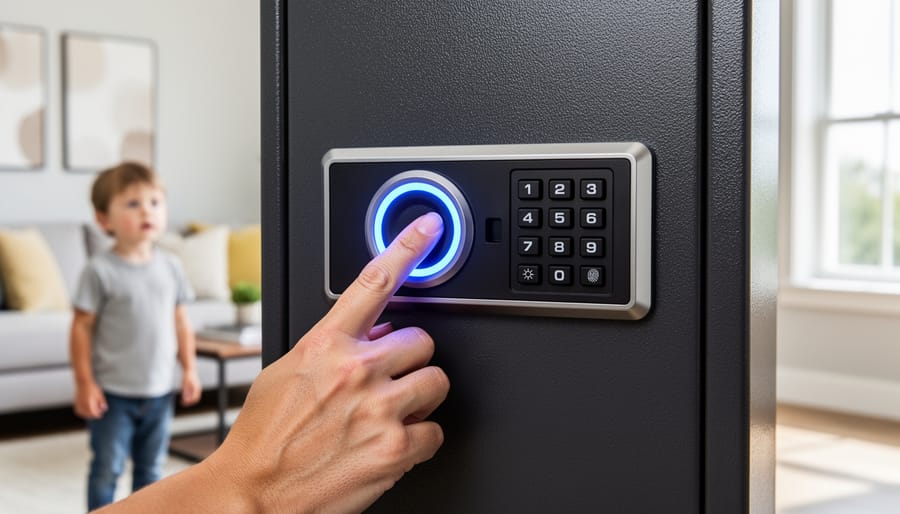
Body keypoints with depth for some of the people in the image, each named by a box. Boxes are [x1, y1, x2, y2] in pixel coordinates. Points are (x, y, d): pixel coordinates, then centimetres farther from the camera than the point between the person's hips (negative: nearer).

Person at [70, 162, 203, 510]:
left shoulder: (170, 267, 2)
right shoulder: (100, 271, -12)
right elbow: (82, 327, -10)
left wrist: (189, 369, 6)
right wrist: (84, 383, -11)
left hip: (159, 391, 5)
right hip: (113, 393, -5)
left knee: (151, 468, 16)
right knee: (107, 468, 5)